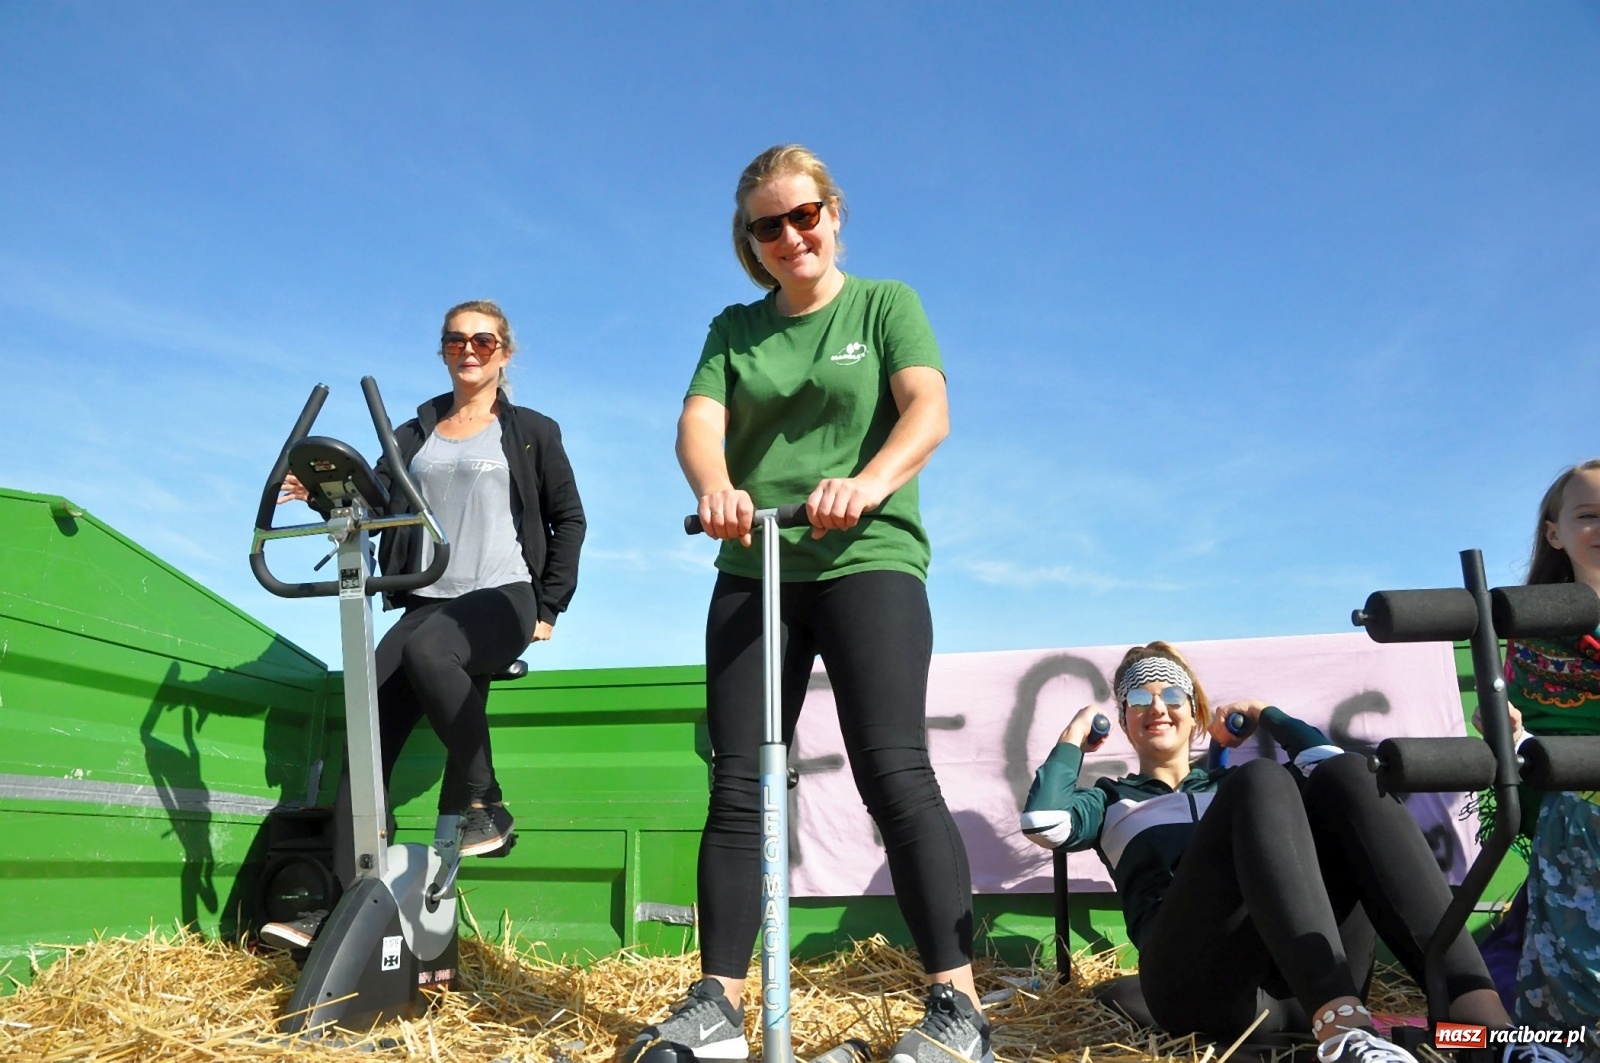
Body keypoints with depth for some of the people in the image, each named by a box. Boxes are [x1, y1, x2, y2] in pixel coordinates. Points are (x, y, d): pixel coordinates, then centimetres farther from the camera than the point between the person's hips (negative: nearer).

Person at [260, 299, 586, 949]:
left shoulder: (531, 432, 10)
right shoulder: (414, 434, 20)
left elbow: (569, 519, 9)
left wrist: (549, 607, 0)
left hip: (503, 599, -4)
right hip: (429, 602, 4)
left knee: (426, 647, -36)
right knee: (368, 730, -15)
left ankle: (483, 810, -24)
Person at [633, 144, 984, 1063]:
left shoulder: (885, 304, 8)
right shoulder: (735, 331, 16)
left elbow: (929, 409, -9)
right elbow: (700, 422, -1)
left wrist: (870, 480, -30)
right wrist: (716, 490, -25)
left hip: (868, 561, -3)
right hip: (754, 572, 4)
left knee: (895, 773, -13)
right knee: (737, 786, 1)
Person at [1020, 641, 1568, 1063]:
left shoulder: (1230, 784, 37)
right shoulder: (1112, 801, 30)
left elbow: (1329, 762, 21)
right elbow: (1042, 823, 8)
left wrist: (1265, 714, 32)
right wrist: (1074, 737, 22)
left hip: (1308, 980, 4)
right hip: (1198, 977, -3)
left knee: (1346, 775, -21)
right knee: (1261, 780, -27)